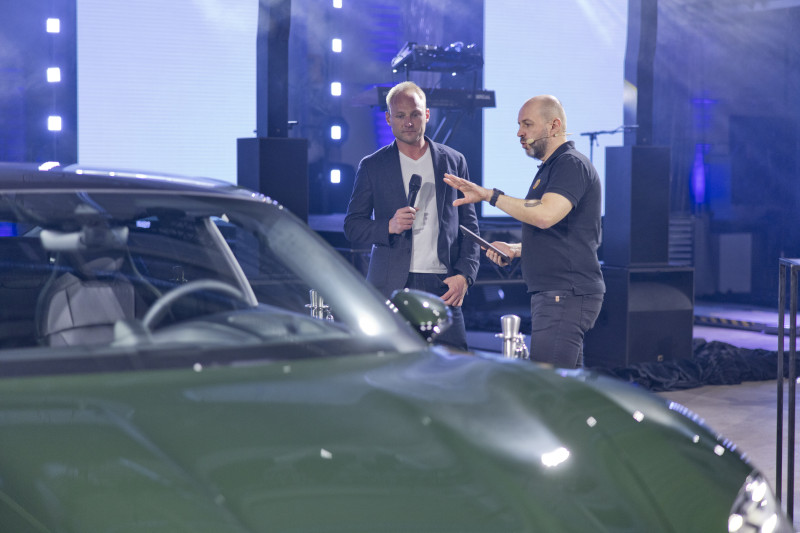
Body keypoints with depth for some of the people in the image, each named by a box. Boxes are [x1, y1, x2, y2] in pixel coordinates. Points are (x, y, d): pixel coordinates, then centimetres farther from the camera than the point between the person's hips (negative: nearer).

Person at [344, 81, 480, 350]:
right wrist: (389, 227, -11)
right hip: (391, 287, -1)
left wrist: (464, 275, 0)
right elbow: (352, 226, 9)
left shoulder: (454, 162, 12)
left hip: (443, 286, 1)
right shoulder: (371, 166, 8)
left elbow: (469, 225, 13)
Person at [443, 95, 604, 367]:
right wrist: (516, 249, 16)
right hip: (554, 294, 11)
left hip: (566, 295, -11)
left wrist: (490, 195, -22)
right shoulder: (550, 168, 23)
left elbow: (546, 215, -28)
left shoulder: (571, 164, -11)